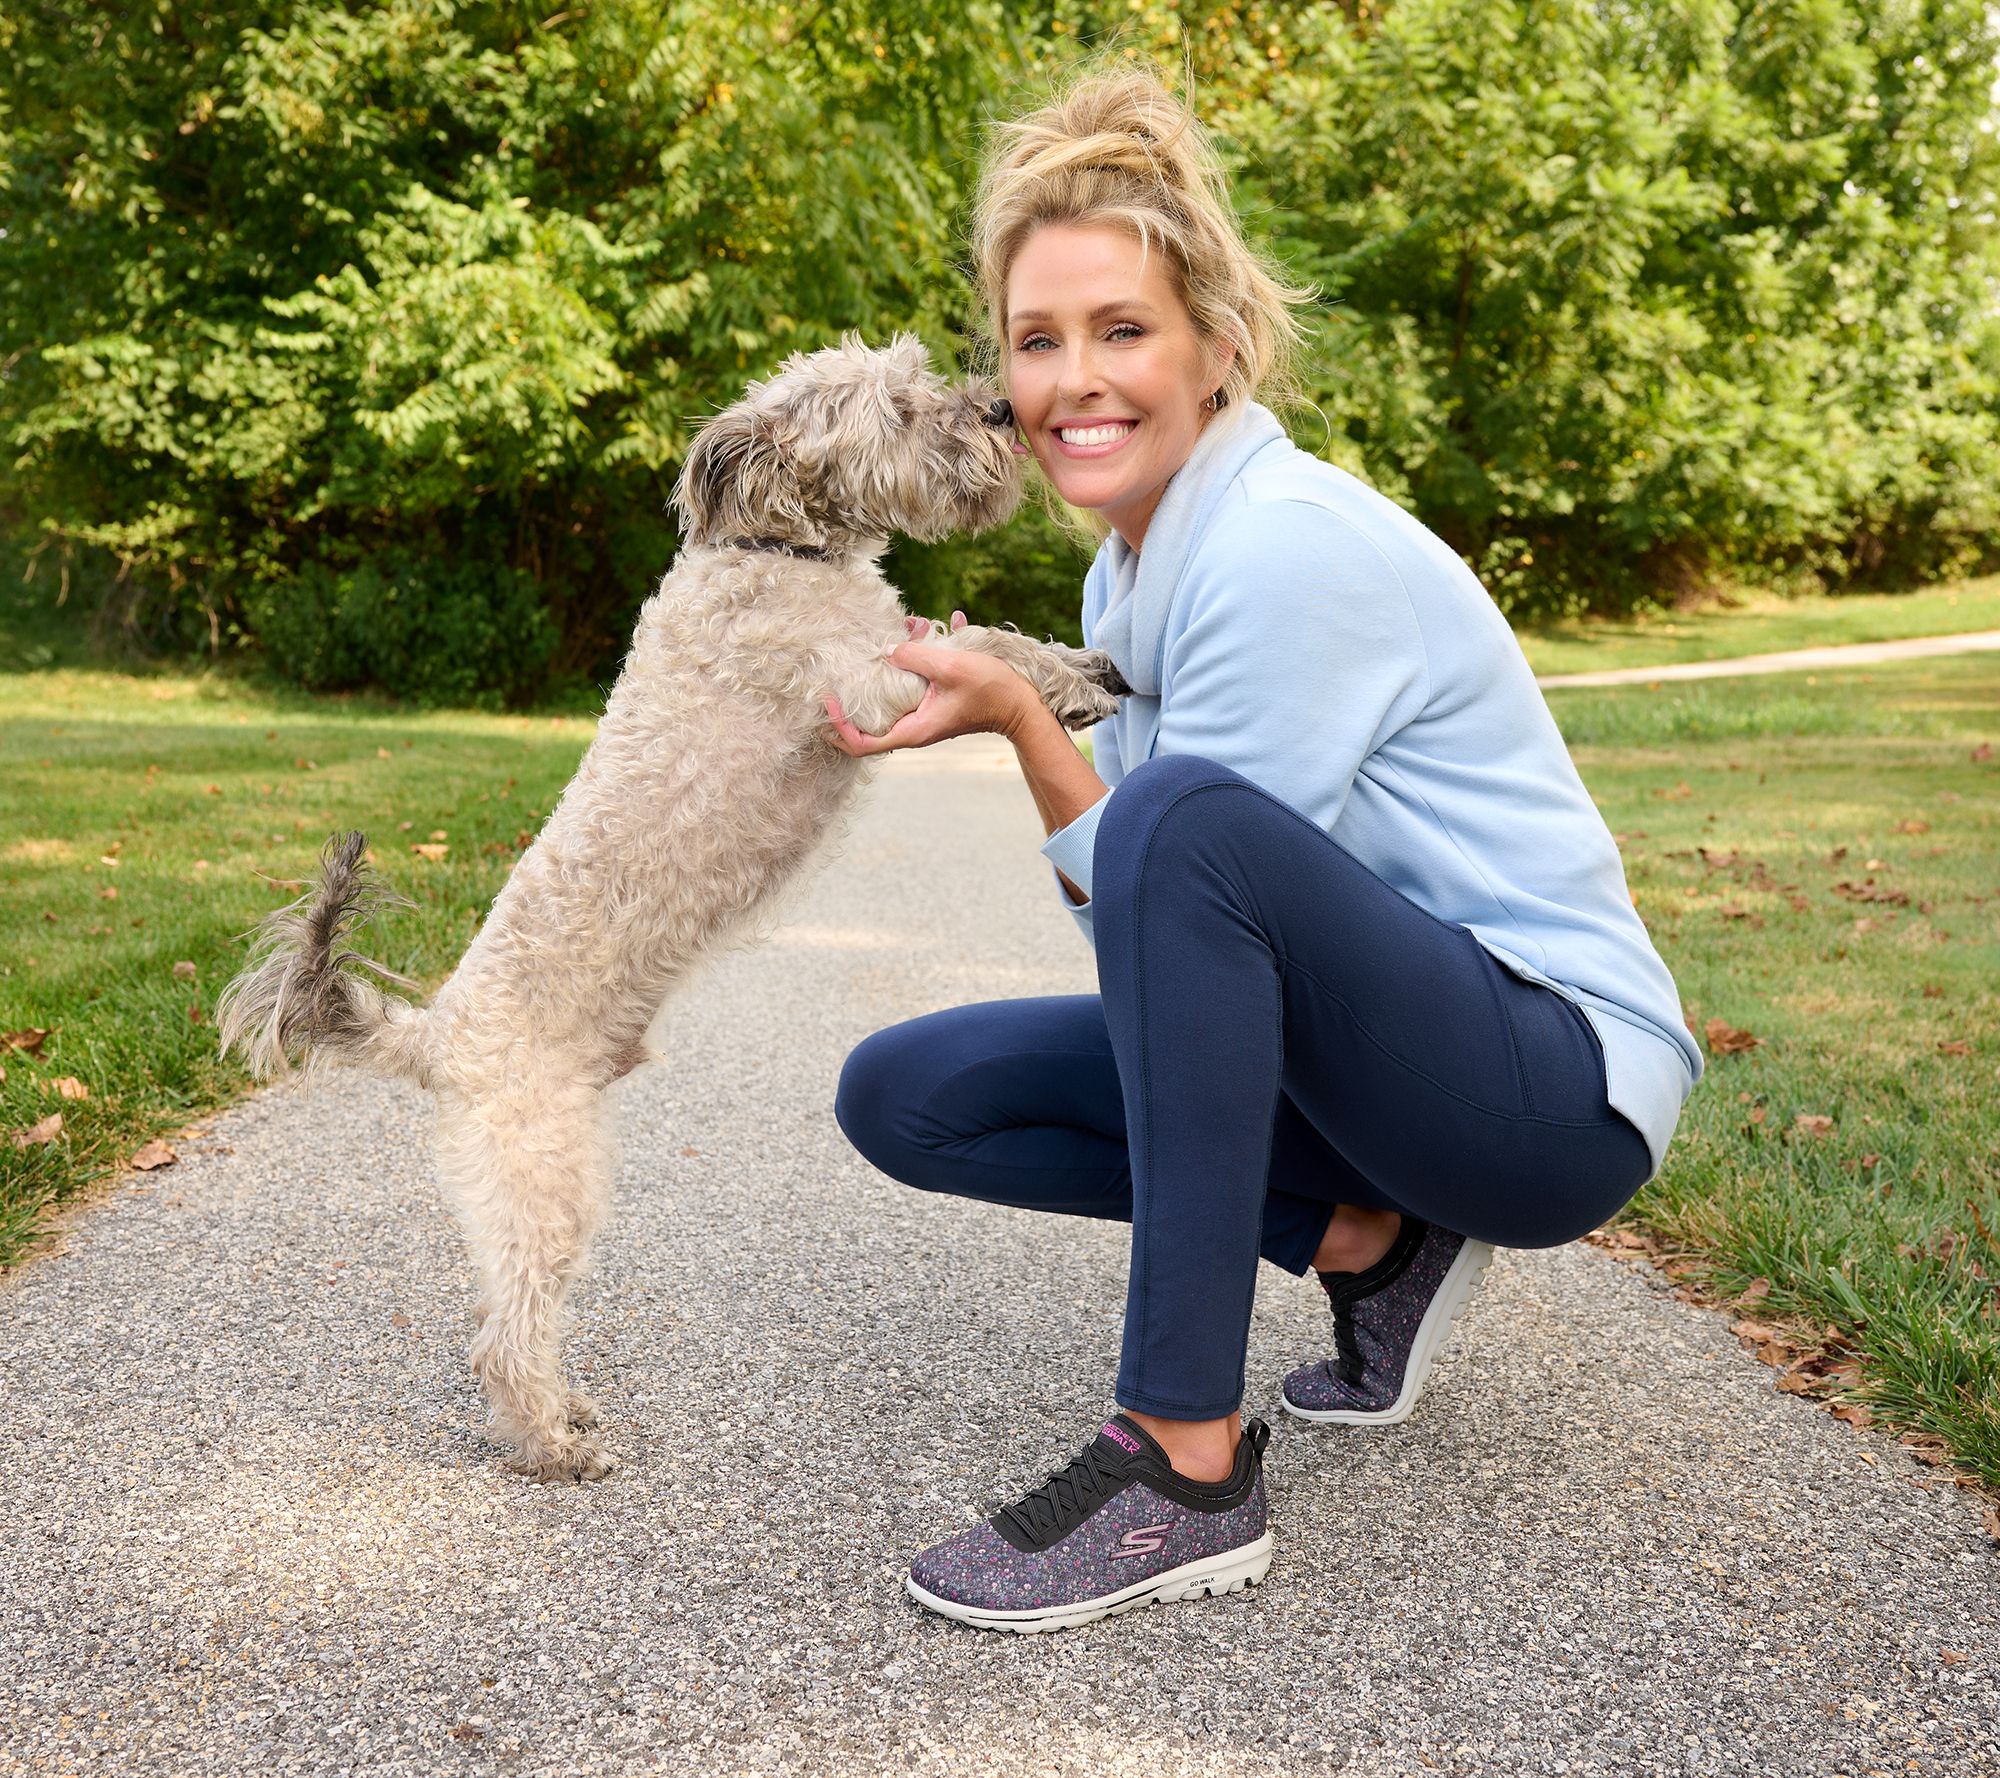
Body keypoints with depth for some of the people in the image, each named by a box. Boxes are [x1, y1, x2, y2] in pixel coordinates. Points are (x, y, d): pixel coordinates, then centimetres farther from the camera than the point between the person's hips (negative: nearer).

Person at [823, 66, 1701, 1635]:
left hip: (1558, 1072, -8)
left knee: (1185, 819, -35)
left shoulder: (1293, 550, -20)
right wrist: (1019, 720, -9)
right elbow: (1124, 922, 4)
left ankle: (1189, 1469, -28)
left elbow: (1168, 878, -18)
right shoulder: (1134, 565, 7)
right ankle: (1364, 1235, 3)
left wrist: (1019, 716, -17)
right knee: (906, 1095, 1)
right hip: (1365, 1050, 9)